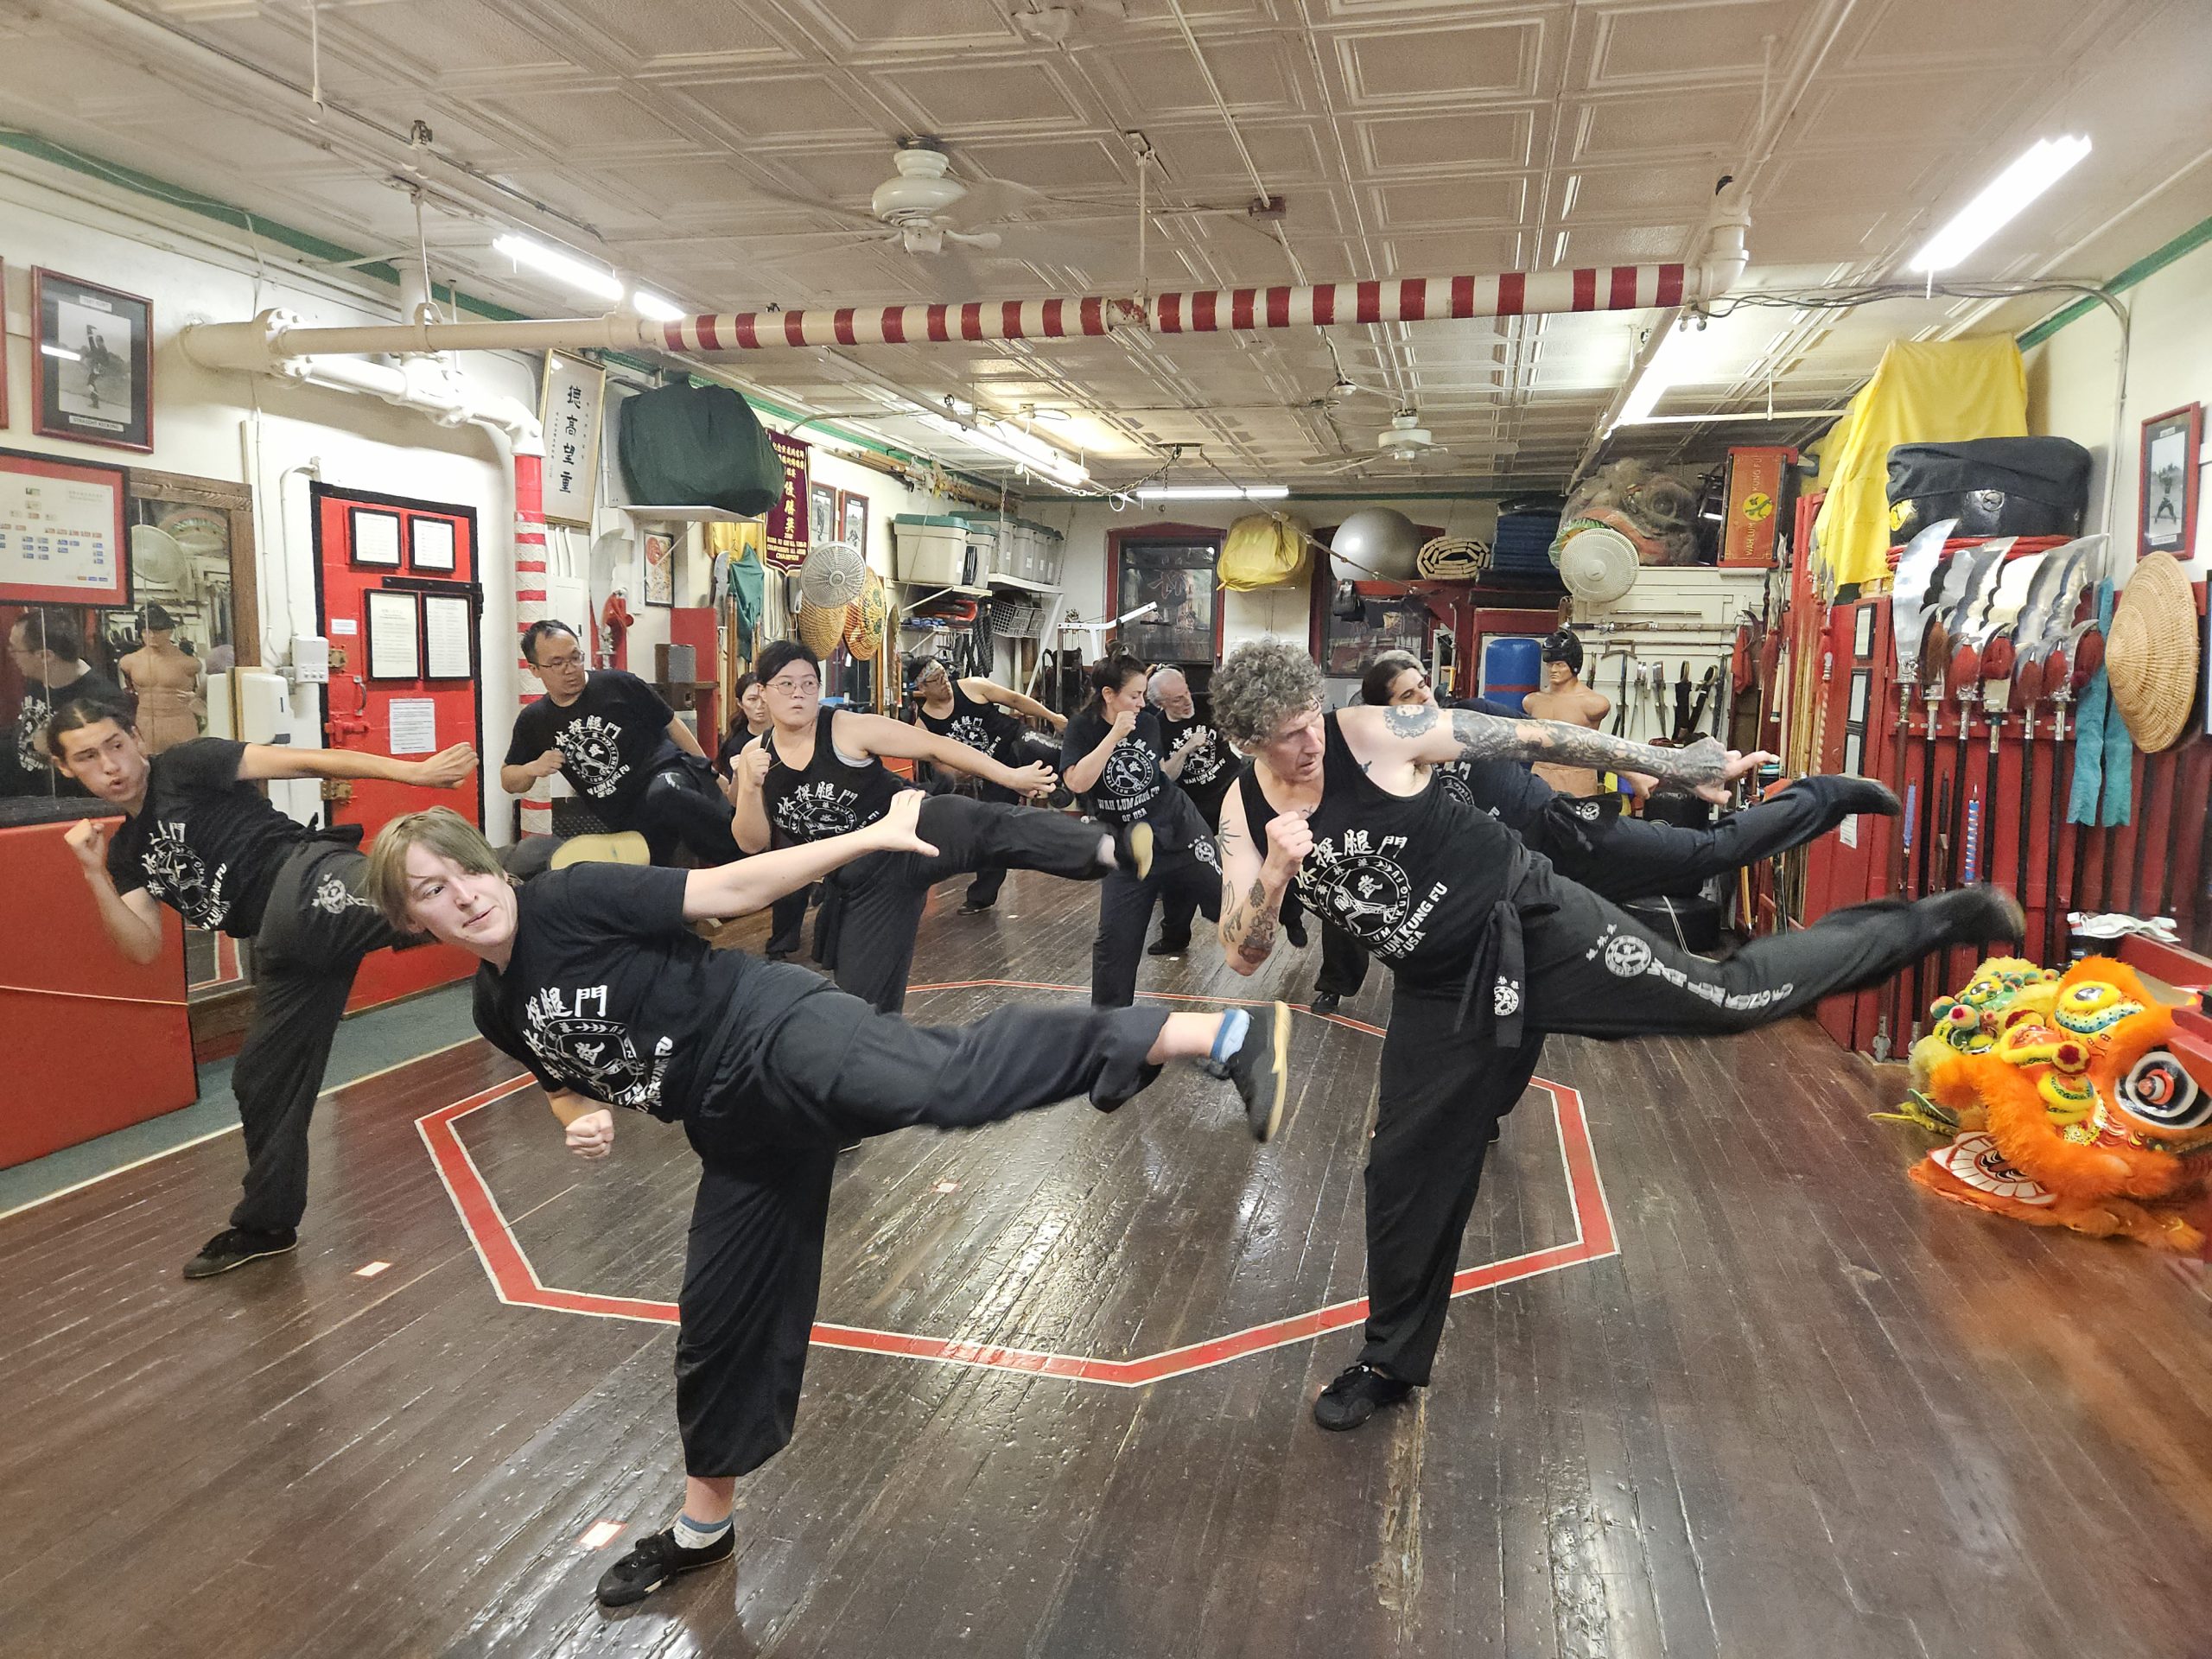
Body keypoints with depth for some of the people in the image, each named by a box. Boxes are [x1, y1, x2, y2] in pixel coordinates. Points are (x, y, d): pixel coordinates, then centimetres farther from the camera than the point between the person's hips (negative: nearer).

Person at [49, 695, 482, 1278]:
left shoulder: (184, 766, 4)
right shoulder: (127, 851, 23)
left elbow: (303, 761, -5)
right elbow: (144, 948, 14)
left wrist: (411, 771, -16)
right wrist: (95, 874, 2)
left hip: (306, 882, -7)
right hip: (284, 944, 7)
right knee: (262, 1076, 17)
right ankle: (266, 1224, 34)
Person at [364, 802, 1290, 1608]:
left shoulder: (568, 900, -8)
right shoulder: (495, 1008, 12)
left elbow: (727, 889, -10)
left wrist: (870, 837, -17)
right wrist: (582, 1118, 3)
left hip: (774, 1036, -7)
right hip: (739, 1130, 7)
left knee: (945, 1081, -35)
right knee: (721, 1318, 17)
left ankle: (1222, 1036, -44)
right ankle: (702, 1526, 41)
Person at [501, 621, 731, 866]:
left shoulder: (617, 684, -4)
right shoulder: (533, 721, 9)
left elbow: (671, 724, 5)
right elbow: (509, 782, 21)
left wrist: (709, 775, 6)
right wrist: (533, 769, -3)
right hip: (626, 822, 6)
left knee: (664, 795, -40)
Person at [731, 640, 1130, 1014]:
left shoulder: (849, 728, -8)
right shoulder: (755, 754, 5)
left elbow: (935, 746, -8)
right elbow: (752, 843, 4)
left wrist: (1009, 776, -11)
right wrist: (751, 788, -14)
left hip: (910, 840, -5)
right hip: (861, 881, 5)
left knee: (985, 828, -35)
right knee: (862, 997, 7)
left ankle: (1113, 850, -56)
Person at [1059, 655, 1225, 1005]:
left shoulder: (1149, 722, -1)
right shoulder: (1082, 729, -9)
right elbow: (1077, 782, -26)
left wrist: (1185, 751, 0)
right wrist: (1115, 735, -26)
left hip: (1179, 828, 2)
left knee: (1225, 900, -7)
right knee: (1115, 937, 0)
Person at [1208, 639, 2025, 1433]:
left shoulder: (1377, 732, -18)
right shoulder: (1245, 814, -6)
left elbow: (1529, 739, -11)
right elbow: (1243, 956, -8)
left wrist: (1673, 763, -6)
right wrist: (1275, 871, -28)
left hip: (1531, 922, -4)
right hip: (1441, 991, 4)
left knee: (1731, 995, -5)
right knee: (1406, 1166, 8)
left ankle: (1938, 921, 16)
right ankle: (1391, 1360, 27)